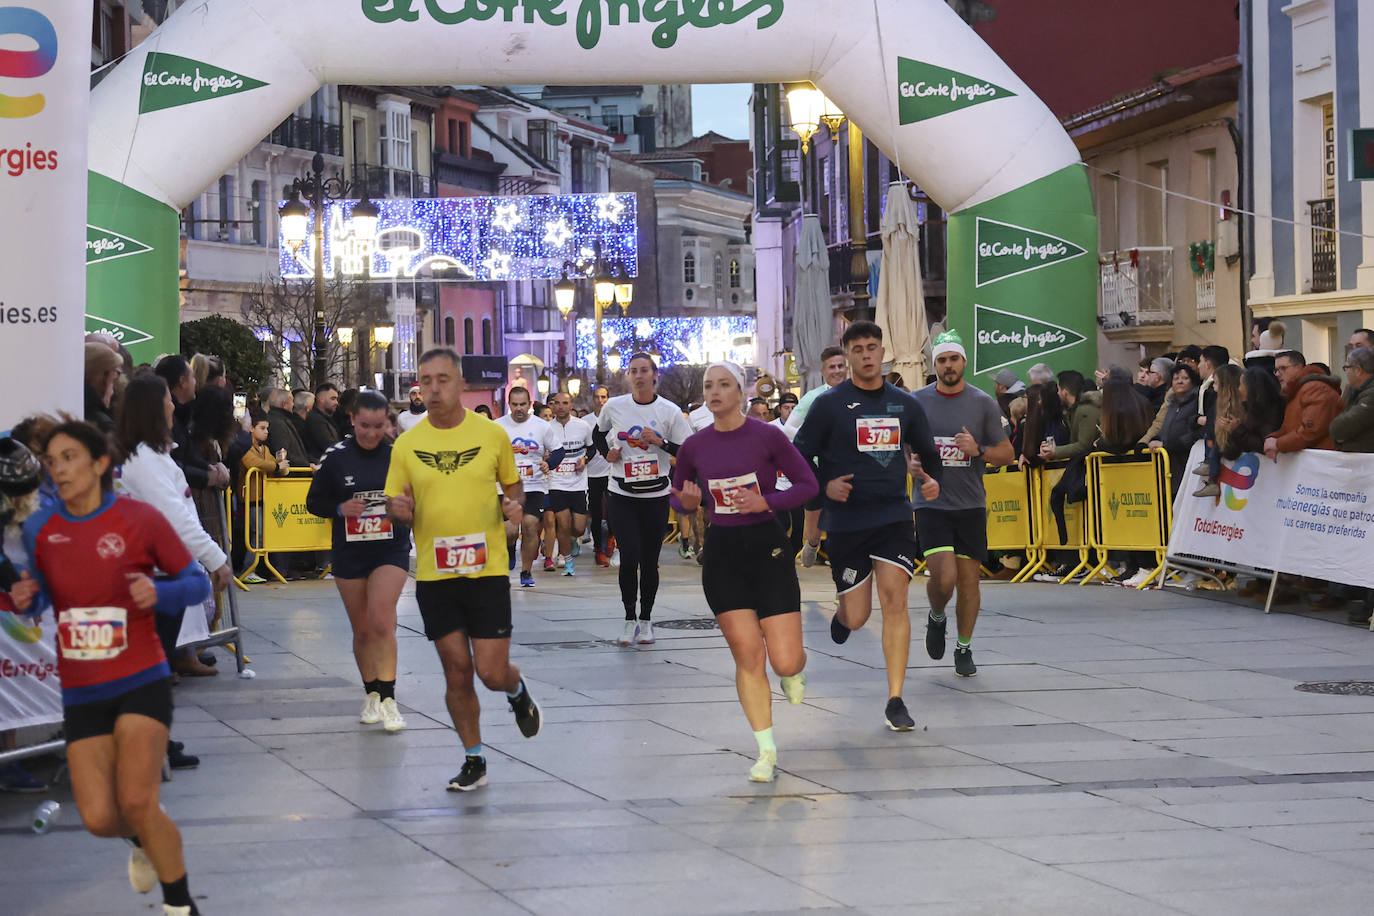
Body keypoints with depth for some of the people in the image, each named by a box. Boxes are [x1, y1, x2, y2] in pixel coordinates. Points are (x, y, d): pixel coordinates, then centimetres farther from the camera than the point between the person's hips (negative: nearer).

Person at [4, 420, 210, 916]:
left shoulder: (141, 519, -8)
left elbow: (197, 583, -1)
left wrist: (159, 592, -22)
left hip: (141, 682, -4)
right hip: (81, 692, 4)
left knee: (136, 802, -18)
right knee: (99, 817, -3)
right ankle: (144, 843, 36)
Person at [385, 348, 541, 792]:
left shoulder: (493, 434, -1)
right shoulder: (407, 444, 2)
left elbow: (512, 483, 14)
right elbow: (394, 507, 9)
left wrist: (515, 505, -8)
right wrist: (398, 510, -15)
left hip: (487, 570, -1)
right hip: (433, 574, 2)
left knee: (492, 672, -5)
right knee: (457, 671, 5)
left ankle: (517, 691, 32)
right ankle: (473, 761, 20)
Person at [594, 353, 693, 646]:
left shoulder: (670, 411, -3)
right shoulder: (614, 407, 1)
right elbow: (598, 434, 20)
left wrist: (660, 442, -16)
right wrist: (607, 452, 1)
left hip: (656, 496, 0)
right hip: (622, 495, 0)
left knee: (649, 562, 5)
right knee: (629, 557, -11)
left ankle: (646, 619, 21)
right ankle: (629, 619, 4)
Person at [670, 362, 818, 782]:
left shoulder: (767, 436, -7)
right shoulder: (694, 447, 2)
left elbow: (808, 484, -3)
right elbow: (678, 494, 17)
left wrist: (765, 501, -17)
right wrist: (688, 502, -7)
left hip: (768, 547, -2)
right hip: (722, 554, 2)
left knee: (785, 660, -7)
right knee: (748, 656, -3)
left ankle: (794, 671, 32)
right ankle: (766, 750, 7)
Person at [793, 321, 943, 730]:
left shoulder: (905, 404, 8)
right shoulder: (829, 404, -2)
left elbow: (928, 452, 21)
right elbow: (798, 457, 1)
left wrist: (933, 480, 0)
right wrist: (824, 486, -15)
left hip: (894, 515, 2)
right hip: (846, 520, -1)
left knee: (895, 599, -14)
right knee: (857, 617, 0)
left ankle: (895, 701, -8)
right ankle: (841, 614, 41)